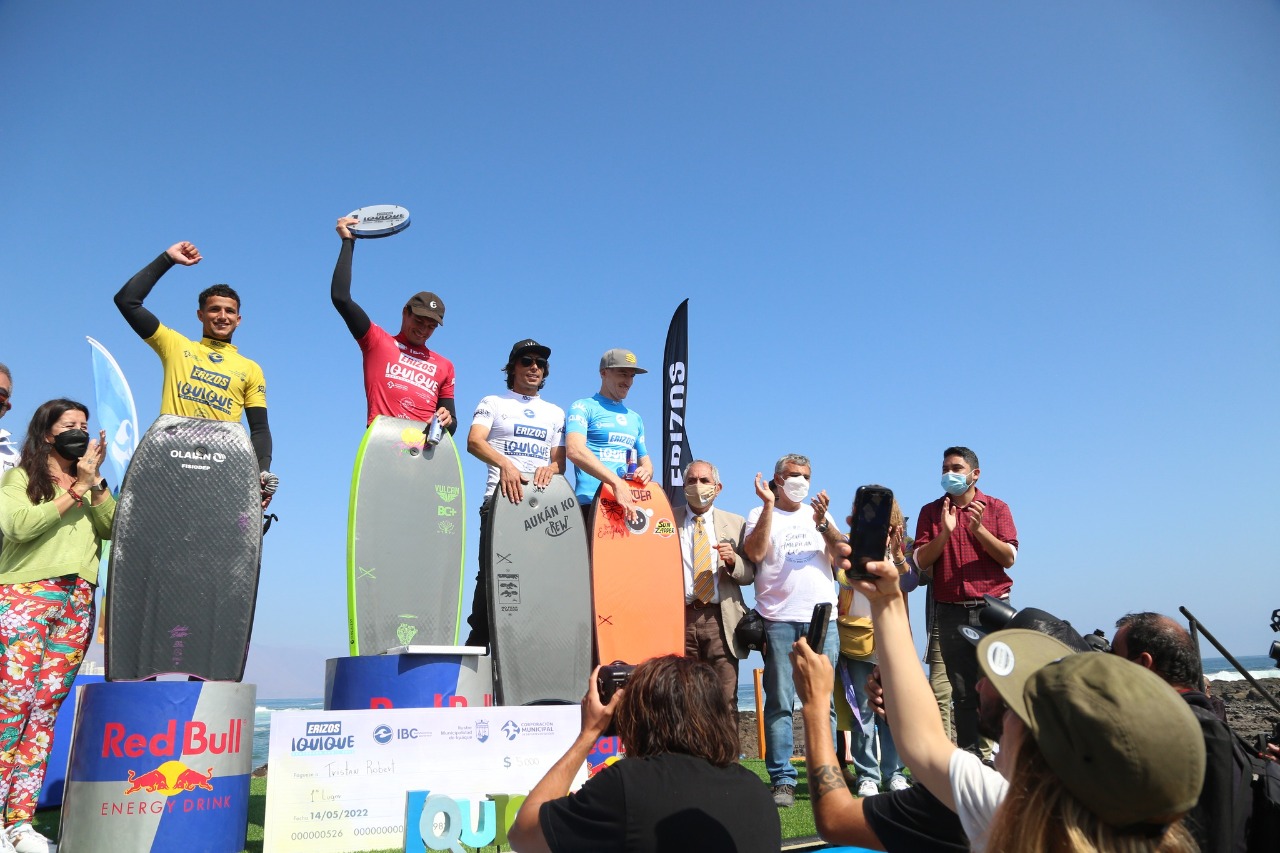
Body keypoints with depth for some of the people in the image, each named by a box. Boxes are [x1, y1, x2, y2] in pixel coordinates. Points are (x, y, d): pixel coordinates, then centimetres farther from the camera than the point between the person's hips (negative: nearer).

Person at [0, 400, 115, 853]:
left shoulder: (89, 482, 19)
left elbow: (112, 528, 5)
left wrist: (96, 484, -5)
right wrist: (75, 491, -8)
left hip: (77, 602, 4)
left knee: (47, 707, 2)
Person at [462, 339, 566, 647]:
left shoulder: (555, 413, 23)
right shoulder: (493, 403, 12)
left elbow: (560, 460, 16)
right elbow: (474, 441, -6)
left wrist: (551, 467, -9)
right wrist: (505, 463, -25)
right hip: (502, 498, -3)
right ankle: (478, 640, -2)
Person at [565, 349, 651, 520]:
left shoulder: (635, 418, 23)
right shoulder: (583, 407, 3)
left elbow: (645, 461, 28)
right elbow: (574, 450, -15)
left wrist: (646, 472, 1)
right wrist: (616, 482, -25)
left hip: (629, 505, 6)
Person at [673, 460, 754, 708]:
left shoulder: (735, 523, 11)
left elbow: (749, 574, 9)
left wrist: (732, 560, -11)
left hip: (720, 620, 0)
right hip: (679, 618, 0)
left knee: (726, 701, -1)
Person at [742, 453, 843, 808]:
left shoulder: (820, 513, 18)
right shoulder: (759, 515, 8)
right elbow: (755, 554, -10)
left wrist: (823, 523, -12)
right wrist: (769, 504, -10)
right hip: (779, 620, -2)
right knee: (779, 703, -3)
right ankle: (783, 782, 3)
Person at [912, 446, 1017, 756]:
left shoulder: (997, 508, 7)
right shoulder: (931, 512, 9)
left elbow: (1009, 558, -2)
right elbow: (921, 562, 1)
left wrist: (978, 529, -16)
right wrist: (945, 532, -14)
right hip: (951, 612, 1)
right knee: (963, 693, 5)